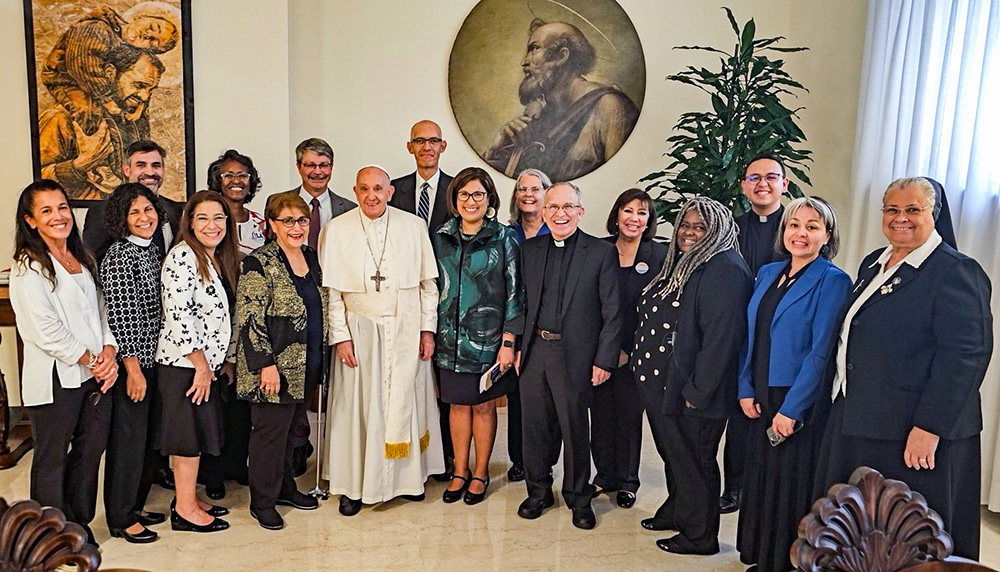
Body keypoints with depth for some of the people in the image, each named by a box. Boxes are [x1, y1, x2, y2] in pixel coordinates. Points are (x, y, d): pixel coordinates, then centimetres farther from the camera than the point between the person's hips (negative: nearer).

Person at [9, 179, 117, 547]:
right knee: (52, 459, 7)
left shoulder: (83, 259, 13)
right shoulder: (28, 268, -9)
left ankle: (80, 526, 30)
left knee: (90, 450, 14)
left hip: (96, 374, 7)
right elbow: (44, 330, -16)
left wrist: (108, 351, -3)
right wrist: (89, 360, -12)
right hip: (56, 378, -7)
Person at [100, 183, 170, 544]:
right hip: (131, 362, -8)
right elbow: (120, 316, -18)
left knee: (149, 437, 16)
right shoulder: (119, 256, -14)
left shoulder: (152, 250, 11)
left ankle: (135, 506, 31)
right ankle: (121, 519, 16)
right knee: (128, 439, 1)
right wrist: (133, 368, -19)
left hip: (154, 358, 8)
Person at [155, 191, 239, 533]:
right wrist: (201, 365, -18)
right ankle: (185, 510, 13)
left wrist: (226, 361, 14)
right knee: (189, 431, 0)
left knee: (199, 432, 15)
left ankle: (187, 498, 28)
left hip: (208, 362, 9)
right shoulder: (183, 256, -16)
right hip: (184, 363, -9)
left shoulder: (221, 259, 11)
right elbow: (178, 316, -22)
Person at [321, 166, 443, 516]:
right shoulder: (338, 230, -1)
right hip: (359, 331, -1)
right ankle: (354, 485, 15)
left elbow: (428, 283, 6)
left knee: (405, 402, 8)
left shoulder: (413, 227, 2)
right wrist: (341, 336, -6)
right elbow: (331, 289, -1)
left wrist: (427, 328, 1)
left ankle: (407, 477, 23)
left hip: (406, 330, 1)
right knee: (358, 405, 3)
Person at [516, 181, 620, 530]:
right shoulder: (530, 250, 8)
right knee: (535, 425, 12)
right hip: (534, 350, 4)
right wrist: (516, 346, 5)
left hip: (575, 354, -3)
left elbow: (612, 313, -5)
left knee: (575, 428, 8)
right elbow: (523, 302, 11)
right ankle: (539, 491, 31)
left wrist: (605, 360, -9)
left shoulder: (601, 253, -4)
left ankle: (578, 497, 27)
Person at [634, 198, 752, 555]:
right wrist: (636, 354, 17)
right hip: (661, 383, 9)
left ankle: (699, 537, 24)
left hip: (689, 393, -9)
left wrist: (697, 392, -24)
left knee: (693, 462, 7)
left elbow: (720, 337, -24)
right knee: (673, 455, 24)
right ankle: (675, 511, 43)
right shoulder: (678, 264, 12)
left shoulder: (725, 270, -18)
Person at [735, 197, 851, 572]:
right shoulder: (768, 273, 9)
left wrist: (792, 409, -18)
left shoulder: (833, 282, -12)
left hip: (802, 407, -6)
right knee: (761, 480, 17)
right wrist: (746, 389, 4)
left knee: (792, 485, 5)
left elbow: (821, 352, -16)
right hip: (763, 401, 7)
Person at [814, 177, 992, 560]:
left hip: (915, 438, -8)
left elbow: (965, 354, -19)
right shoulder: (873, 263, 13)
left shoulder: (956, 272, -12)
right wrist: (837, 406, 18)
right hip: (855, 423, 8)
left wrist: (929, 428, -23)